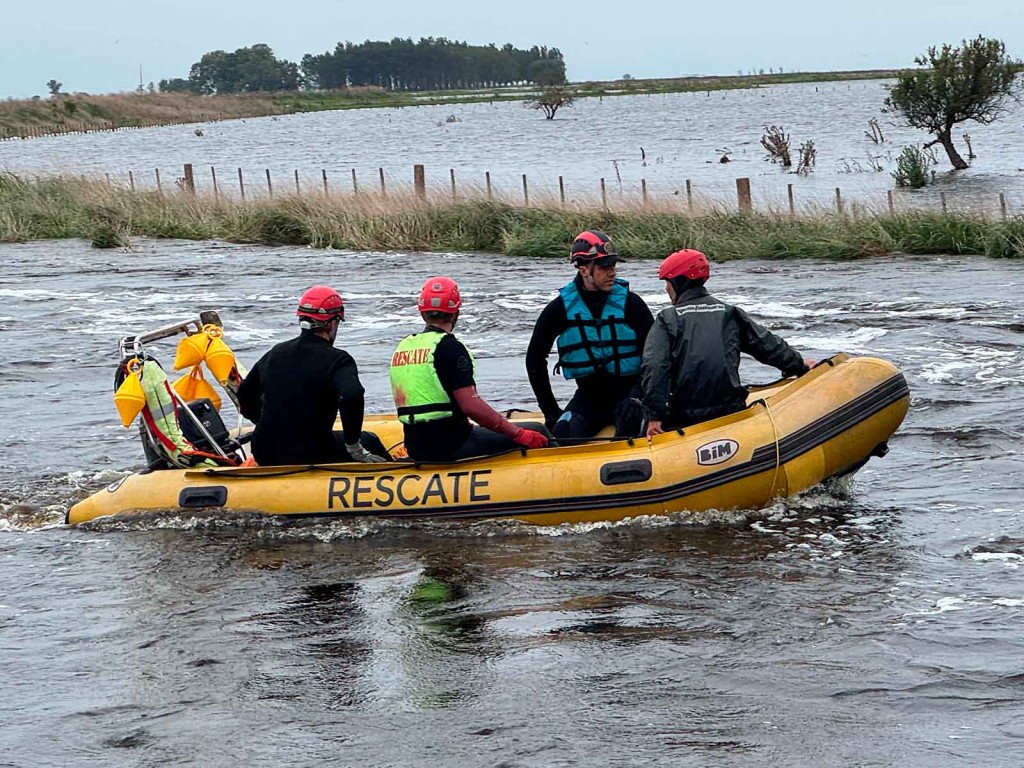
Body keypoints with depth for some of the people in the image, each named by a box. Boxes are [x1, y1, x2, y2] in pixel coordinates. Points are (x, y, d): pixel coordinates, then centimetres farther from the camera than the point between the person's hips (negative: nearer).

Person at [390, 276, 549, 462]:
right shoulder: (449, 347, -12)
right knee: (537, 436, -6)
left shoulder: (403, 347, 12)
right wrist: (519, 434, -16)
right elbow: (471, 405, -20)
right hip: (450, 445, -8)